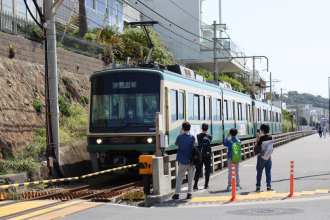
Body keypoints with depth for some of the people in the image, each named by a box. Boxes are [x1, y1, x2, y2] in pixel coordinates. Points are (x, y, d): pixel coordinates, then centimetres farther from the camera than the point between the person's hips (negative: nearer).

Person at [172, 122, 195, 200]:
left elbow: (176, 143, 7)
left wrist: (180, 134, 10)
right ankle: (189, 194, 6)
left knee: (180, 177, 8)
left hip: (183, 161, -2)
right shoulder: (192, 137, -4)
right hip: (191, 160, 2)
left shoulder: (180, 137, -12)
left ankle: (177, 193, 9)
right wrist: (189, 133, 14)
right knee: (190, 177, 7)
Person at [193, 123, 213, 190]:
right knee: (207, 170, 9)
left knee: (198, 170, 5)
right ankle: (206, 185, 9)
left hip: (200, 155, 0)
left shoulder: (198, 136, -7)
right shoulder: (210, 136, -6)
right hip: (207, 155, 0)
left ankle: (195, 185, -1)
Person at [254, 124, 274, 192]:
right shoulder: (271, 137, -1)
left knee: (259, 172, 4)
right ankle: (269, 186, 10)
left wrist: (257, 138, 3)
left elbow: (255, 145, -7)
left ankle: (258, 186, 4)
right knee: (268, 172, 11)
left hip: (261, 157, -4)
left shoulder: (262, 138, -17)